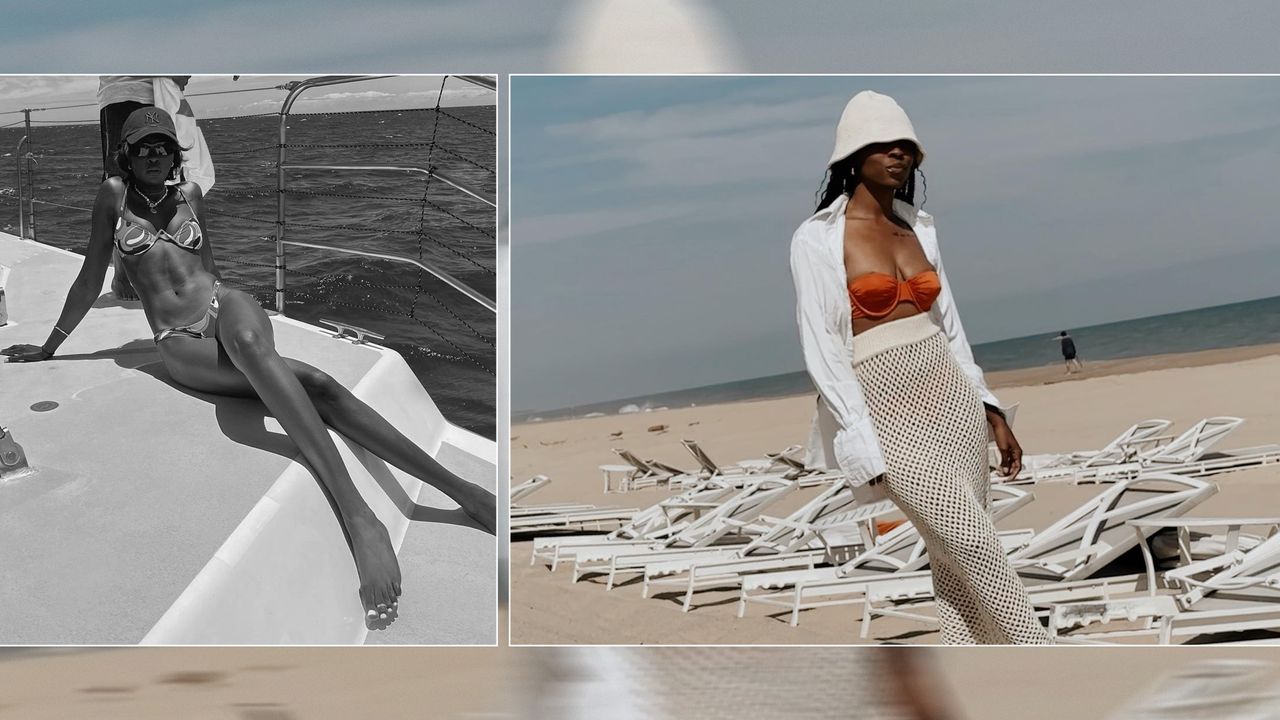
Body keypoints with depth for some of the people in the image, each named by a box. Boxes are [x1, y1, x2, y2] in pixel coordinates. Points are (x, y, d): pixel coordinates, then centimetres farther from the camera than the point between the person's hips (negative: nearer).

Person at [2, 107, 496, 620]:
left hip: (224, 305, 1)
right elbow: (92, 278, 16)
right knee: (306, 383, -30)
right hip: (179, 345, -1)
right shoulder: (114, 194, 11)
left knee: (248, 343, -40)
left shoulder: (189, 194, 18)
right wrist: (47, 348, 20)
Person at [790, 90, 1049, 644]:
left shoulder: (919, 226, 12)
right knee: (976, 550, -9)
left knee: (957, 566, 3)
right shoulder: (817, 239, -6)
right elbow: (822, 350, -9)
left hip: (950, 394, 6)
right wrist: (865, 450, -15)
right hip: (890, 411, -6)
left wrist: (990, 412, 13)